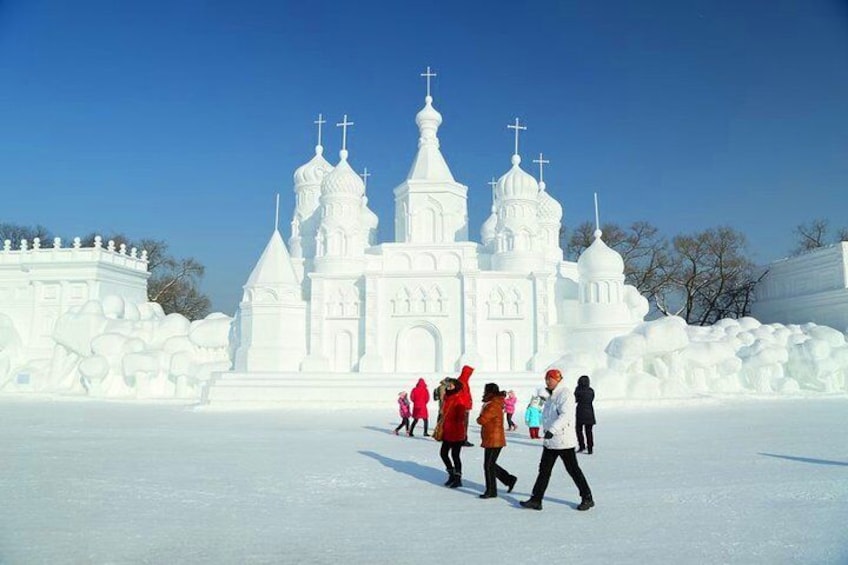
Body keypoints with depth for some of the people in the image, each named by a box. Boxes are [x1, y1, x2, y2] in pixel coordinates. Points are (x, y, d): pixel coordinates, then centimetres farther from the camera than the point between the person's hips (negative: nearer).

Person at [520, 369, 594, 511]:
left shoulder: (564, 394, -15)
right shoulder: (551, 396, 14)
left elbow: (566, 414, -28)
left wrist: (552, 429, -35)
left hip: (564, 440, -9)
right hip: (550, 440, 9)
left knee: (573, 470, 2)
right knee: (544, 469, 8)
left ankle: (587, 499, 15)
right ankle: (536, 500, 11)